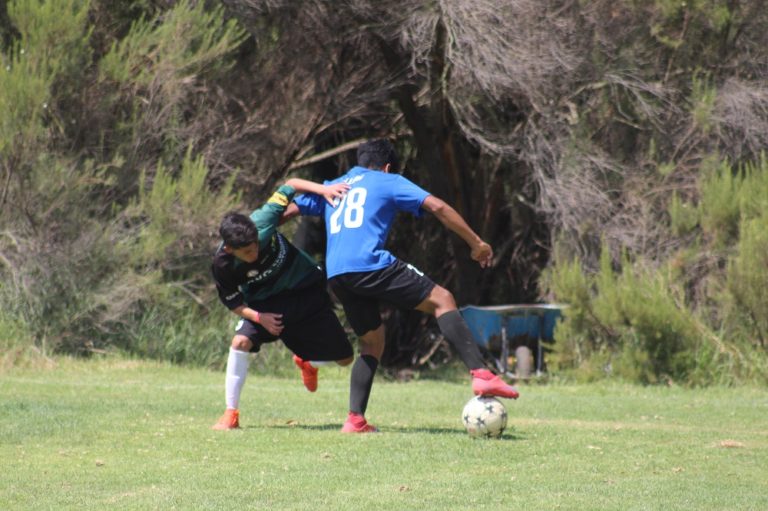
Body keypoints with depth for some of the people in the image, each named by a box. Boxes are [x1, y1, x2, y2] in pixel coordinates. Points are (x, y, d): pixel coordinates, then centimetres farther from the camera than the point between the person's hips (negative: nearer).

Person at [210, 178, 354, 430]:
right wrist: (258, 317, -26)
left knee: (344, 358, 3)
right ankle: (231, 413, -13)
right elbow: (232, 301, -10)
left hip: (307, 290, 1)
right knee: (241, 341, -28)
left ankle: (307, 363, 40)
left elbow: (290, 185, -17)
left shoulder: (261, 221, -30)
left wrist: (323, 189, -31)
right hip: (266, 303, -1)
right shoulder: (222, 265, -27)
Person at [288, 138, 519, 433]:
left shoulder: (330, 187, 30)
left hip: (336, 275, 6)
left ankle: (355, 419, 6)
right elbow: (437, 207, 5)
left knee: (372, 342, 19)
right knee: (442, 299, 1)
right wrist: (476, 244, 9)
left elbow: (285, 211, 28)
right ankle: (480, 374, -15)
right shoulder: (389, 182, 15)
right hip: (370, 264, -6)